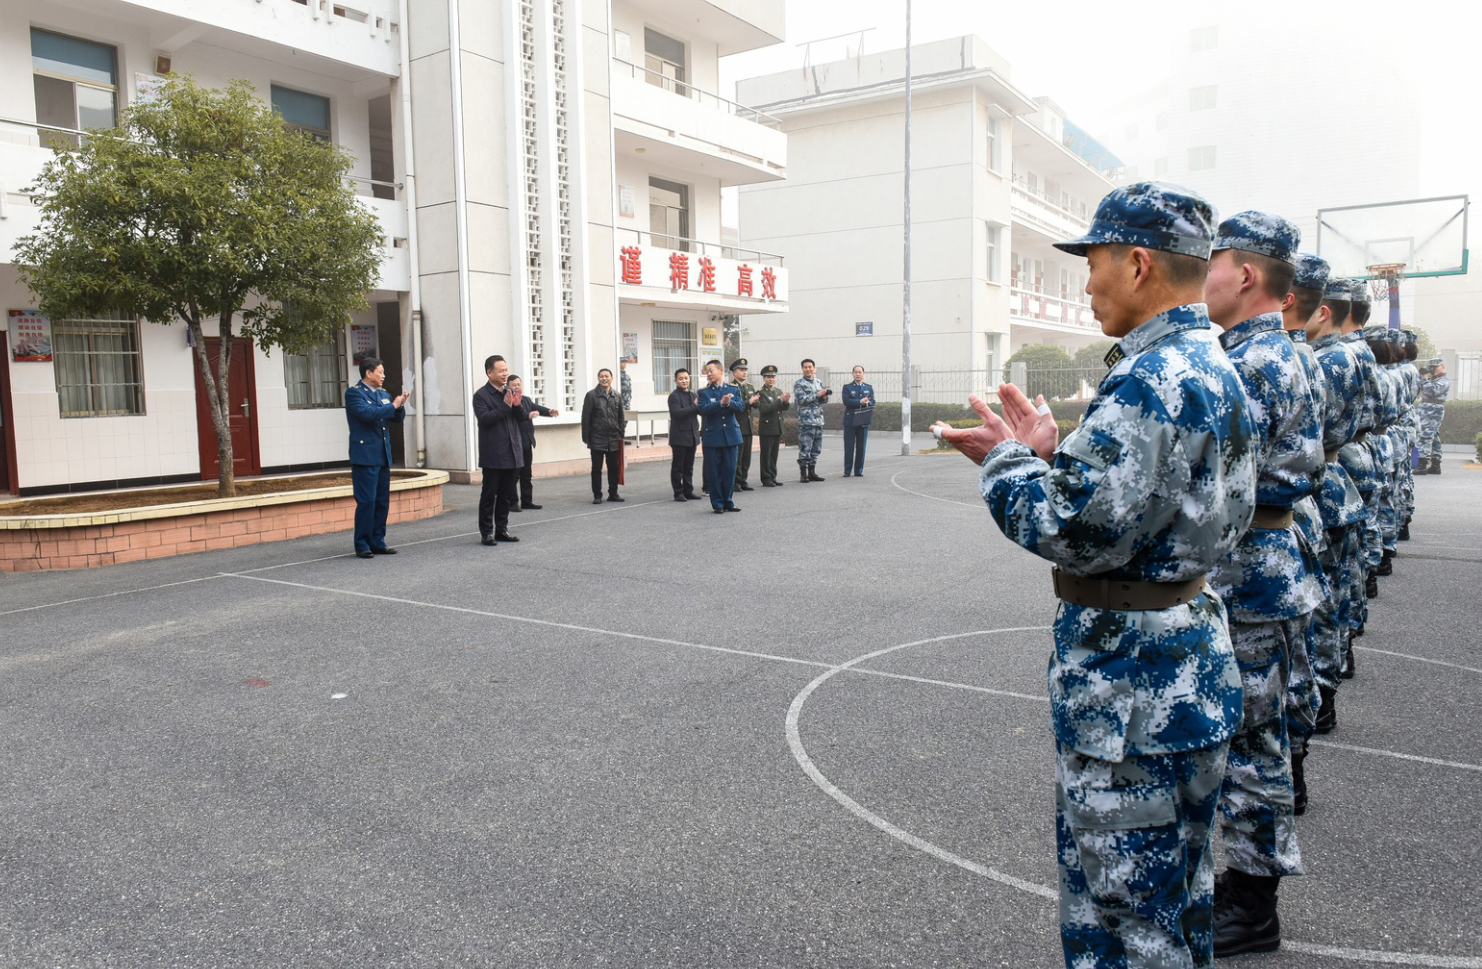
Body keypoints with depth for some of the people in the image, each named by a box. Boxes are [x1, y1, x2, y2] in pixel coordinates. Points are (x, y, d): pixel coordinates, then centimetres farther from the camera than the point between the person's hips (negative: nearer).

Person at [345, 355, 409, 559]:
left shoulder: (383, 394, 16)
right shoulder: (354, 393, -5)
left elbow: (398, 418, 15)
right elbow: (367, 413, -21)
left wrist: (400, 405, -4)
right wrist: (392, 405, -12)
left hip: (383, 456, 7)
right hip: (364, 456, -7)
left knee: (382, 501, 8)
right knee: (366, 501, -7)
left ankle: (378, 542, 16)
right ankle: (362, 545, 1)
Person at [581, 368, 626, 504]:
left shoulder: (616, 397, 9)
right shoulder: (591, 395, -3)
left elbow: (621, 418, 14)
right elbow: (586, 418, -5)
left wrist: (621, 435, 6)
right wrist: (586, 437, -8)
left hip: (613, 439, 4)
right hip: (597, 439, -3)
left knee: (613, 468, 9)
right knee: (597, 469, 4)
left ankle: (613, 494, 19)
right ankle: (597, 496, 10)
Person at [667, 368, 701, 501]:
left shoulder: (693, 395, 14)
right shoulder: (674, 396, -7)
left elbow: (701, 411, 7)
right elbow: (677, 412, -21)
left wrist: (700, 406, -15)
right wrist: (695, 406, -21)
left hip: (692, 435, 6)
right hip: (679, 436, -6)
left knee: (689, 466, 11)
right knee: (678, 466, 1)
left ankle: (688, 491, 17)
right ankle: (678, 493, 6)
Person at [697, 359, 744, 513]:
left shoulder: (734, 389, 8)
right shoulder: (704, 392, 4)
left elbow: (740, 407, -5)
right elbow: (703, 409, -13)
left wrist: (729, 403, -24)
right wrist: (720, 403, -23)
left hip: (731, 435, 1)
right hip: (712, 437, -1)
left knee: (730, 470, 5)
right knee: (714, 472, 2)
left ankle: (728, 501, 17)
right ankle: (717, 504, 11)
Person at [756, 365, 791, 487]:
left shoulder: (778, 392, 14)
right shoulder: (761, 393, -8)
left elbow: (785, 407, 9)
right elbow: (764, 408, -21)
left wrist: (786, 401, -14)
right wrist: (780, 400, -26)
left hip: (778, 429, 6)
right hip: (766, 429, -6)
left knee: (774, 455, 10)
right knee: (766, 455, -2)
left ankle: (773, 478, 16)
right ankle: (766, 480, 2)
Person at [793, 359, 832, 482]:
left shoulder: (819, 382, 15)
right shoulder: (799, 384, -4)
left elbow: (823, 400, 17)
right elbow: (801, 399, -15)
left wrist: (825, 396, -7)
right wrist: (819, 394, -14)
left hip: (819, 420, 6)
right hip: (806, 421, -6)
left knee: (816, 449, 9)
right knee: (805, 449, -6)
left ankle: (812, 472, 17)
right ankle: (803, 474, 0)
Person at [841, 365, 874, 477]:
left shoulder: (869, 388, 15)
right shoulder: (847, 387, 5)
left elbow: (872, 402, 6)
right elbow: (846, 401, -9)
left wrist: (867, 402, -16)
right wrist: (860, 402, -18)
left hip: (863, 421, 3)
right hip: (850, 421, -3)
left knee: (861, 447, 4)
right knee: (849, 447, -3)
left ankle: (859, 471, 10)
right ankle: (847, 471, 1)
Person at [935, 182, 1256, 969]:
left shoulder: (1151, 379, -23)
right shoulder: (1213, 367, 11)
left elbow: (1077, 528, -28)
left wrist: (1003, 462, -13)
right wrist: (1050, 453, 6)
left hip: (1130, 683, -11)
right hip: (1188, 665, 11)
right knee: (1175, 892, 26)